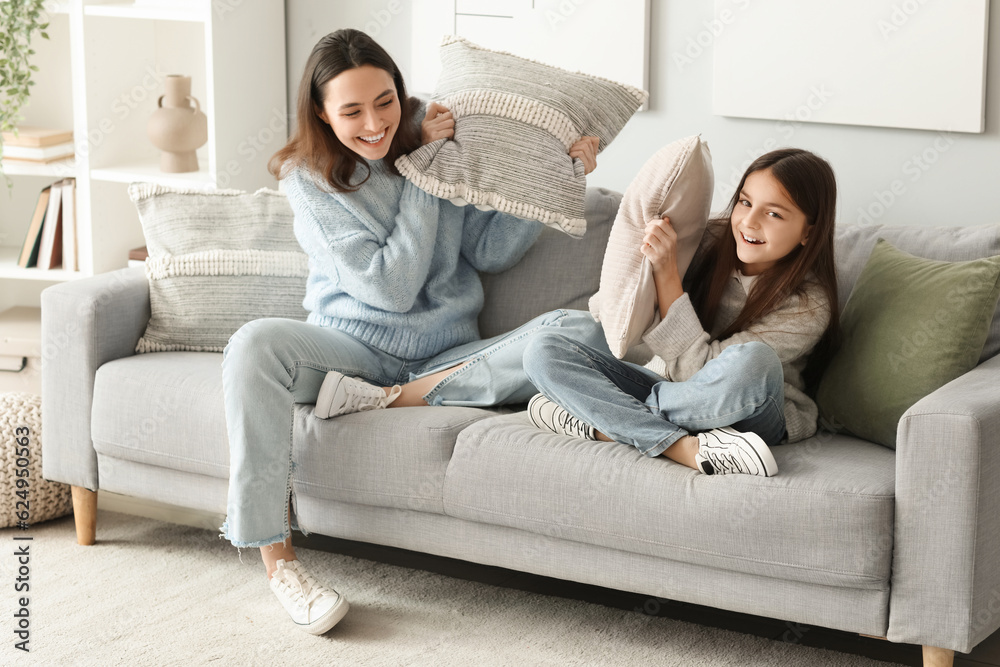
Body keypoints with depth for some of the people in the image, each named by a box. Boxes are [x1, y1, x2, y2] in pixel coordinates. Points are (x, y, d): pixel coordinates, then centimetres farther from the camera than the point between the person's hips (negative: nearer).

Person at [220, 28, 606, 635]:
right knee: (256, 344, -34)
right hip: (356, 347, -2)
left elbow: (490, 251, 6)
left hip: (446, 355, 2)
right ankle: (276, 558, -29)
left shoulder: (434, 138, 2)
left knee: (580, 333, -23)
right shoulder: (308, 177, -5)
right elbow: (389, 288, -13)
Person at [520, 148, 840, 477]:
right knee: (543, 350, -15)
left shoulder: (810, 306, -17)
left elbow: (700, 369, -23)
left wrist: (666, 271, -26)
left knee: (752, 361, -40)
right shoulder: (712, 239, -4)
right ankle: (683, 447, -30)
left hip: (747, 416, -5)